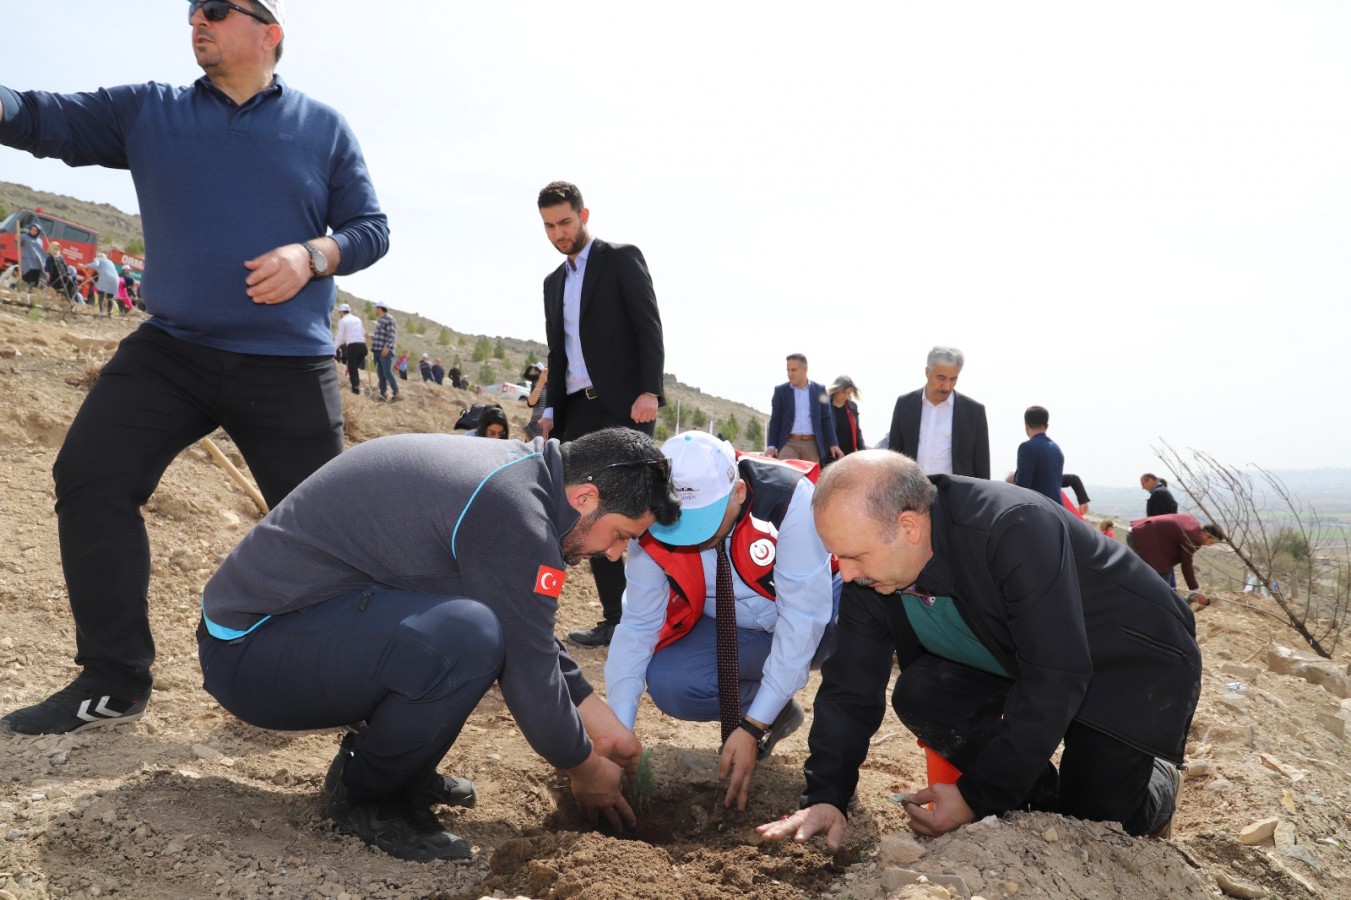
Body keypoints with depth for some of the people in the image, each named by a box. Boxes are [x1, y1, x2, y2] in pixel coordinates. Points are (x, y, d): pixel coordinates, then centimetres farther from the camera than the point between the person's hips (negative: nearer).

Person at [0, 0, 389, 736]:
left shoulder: (323, 128, 6)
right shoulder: (147, 111, 11)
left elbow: (371, 228, 4)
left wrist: (312, 255, -15)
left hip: (289, 366, -2)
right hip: (170, 349, 3)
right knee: (89, 475, -10)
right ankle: (113, 681, 2)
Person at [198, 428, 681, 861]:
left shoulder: (515, 470, 5)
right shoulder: (513, 512, -24)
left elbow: (534, 636, 15)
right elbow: (530, 673, -17)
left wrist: (605, 727, 16)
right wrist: (584, 768, 1)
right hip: (247, 650, -9)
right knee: (468, 637, -31)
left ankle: (397, 767, 13)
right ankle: (364, 795, -5)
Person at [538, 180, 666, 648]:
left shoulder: (621, 258, 2)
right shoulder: (554, 281, 21)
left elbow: (649, 328, -7)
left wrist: (649, 391, -17)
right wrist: (551, 409, 11)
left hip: (623, 404, -6)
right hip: (577, 410, 6)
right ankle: (615, 617, 8)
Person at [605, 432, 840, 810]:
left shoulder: (788, 500, -33)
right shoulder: (654, 528, -20)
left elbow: (803, 618, -31)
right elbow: (637, 627, -12)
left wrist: (753, 728, -31)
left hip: (823, 610, -3)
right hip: (734, 629, 3)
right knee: (668, 686, -22)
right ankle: (776, 711, 6)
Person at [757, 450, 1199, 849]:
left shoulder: (1016, 531, -37)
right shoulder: (870, 570, -17)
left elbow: (1053, 682, -34)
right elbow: (851, 686, -11)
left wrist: (978, 796, -30)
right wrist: (825, 797, -20)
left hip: (1137, 662, -5)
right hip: (1018, 663, 6)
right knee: (919, 694, -18)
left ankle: (1156, 787, 19)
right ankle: (1042, 796, 2)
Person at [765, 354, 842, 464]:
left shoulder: (819, 390, 8)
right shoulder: (780, 391, 6)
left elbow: (826, 419, 9)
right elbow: (775, 420, 5)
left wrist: (833, 444, 0)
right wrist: (771, 445, -5)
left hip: (812, 444, 1)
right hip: (789, 443, -1)